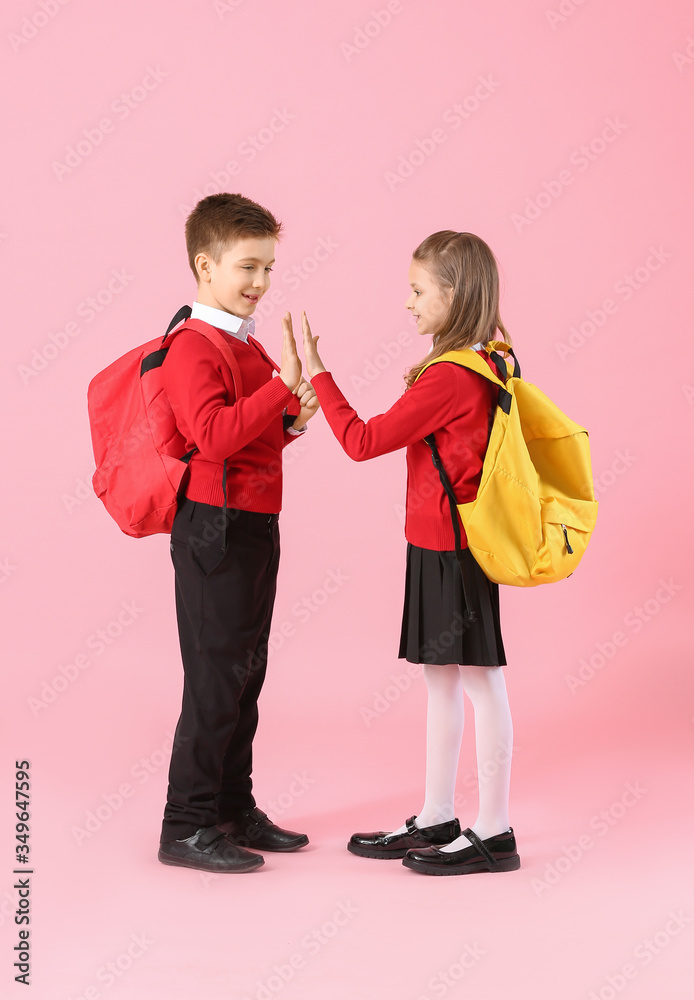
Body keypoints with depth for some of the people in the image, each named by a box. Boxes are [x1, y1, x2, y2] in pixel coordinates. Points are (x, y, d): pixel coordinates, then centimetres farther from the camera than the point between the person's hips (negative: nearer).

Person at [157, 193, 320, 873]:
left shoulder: (249, 346, 17)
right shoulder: (193, 348, -13)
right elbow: (214, 435, -28)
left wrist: (291, 420, 4)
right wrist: (284, 386, -28)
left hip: (255, 525, 10)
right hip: (215, 528, -9)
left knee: (246, 671, 14)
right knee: (215, 677, -5)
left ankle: (234, 810, 25)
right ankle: (186, 828, 6)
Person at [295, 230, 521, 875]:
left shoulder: (449, 378, -20)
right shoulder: (486, 364, 9)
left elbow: (363, 442, -18)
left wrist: (315, 372, -11)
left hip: (450, 548, -10)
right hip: (442, 543, 10)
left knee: (478, 679, -1)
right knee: (441, 678, 15)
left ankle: (494, 834, 10)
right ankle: (436, 819, 26)